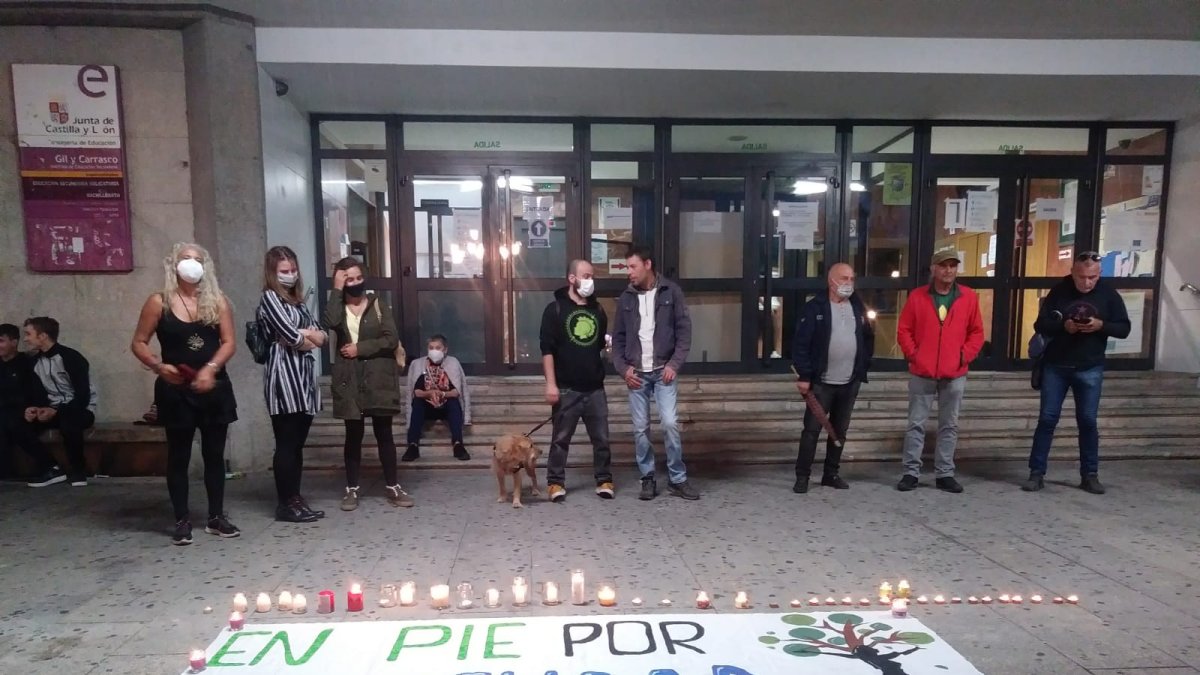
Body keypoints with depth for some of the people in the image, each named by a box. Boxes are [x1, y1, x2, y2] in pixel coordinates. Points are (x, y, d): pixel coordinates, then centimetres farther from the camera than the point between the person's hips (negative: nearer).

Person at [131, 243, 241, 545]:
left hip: (215, 387, 2)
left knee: (214, 453, 9)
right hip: (176, 390, -2)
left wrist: (210, 368, -18)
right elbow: (138, 343, 1)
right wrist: (160, 366, -17)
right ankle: (182, 520, 16)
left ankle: (216, 517, 19)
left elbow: (229, 342, -3)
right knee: (179, 455, 6)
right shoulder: (159, 302, -1)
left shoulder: (218, 301, 3)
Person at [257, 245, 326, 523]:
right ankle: (286, 503, 3)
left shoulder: (297, 300, 21)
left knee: (297, 444, 10)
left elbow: (321, 337, 13)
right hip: (284, 377, -8)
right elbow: (292, 337, -13)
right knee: (286, 444, -4)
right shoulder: (269, 298, -2)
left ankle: (295, 499, 16)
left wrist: (305, 334, -6)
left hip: (304, 376, 8)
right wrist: (310, 336, 6)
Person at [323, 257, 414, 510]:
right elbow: (331, 323, -19)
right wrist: (337, 289, -12)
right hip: (349, 379, 1)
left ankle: (392, 487, 13)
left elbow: (391, 340, -7)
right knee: (354, 434, 6)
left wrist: (359, 348, -12)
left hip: (378, 378, -1)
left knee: (384, 433, 5)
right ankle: (351, 489, 18)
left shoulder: (379, 304, 3)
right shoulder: (337, 307, 6)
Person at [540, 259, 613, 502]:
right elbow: (547, 349, -9)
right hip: (567, 389, -4)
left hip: (595, 388, 4)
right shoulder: (555, 309, -3)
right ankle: (555, 482, 17)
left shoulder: (598, 310, 11)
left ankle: (604, 480, 21)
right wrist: (551, 383, -14)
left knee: (601, 438, 7)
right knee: (561, 438, 5)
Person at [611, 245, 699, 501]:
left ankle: (677, 479, 7)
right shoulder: (626, 298, 7)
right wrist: (623, 368, -2)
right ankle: (648, 479, 17)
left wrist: (675, 364, -11)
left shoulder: (671, 291, 0)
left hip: (663, 371, -2)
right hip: (636, 373, 3)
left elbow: (684, 330, -2)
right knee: (640, 429, 4)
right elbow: (618, 337, 10)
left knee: (670, 423, -9)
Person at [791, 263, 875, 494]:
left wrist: (863, 366, 12)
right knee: (812, 429, -2)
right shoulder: (815, 307, -8)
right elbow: (801, 344, -12)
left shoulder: (858, 307, 9)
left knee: (840, 430, 12)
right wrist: (804, 376, -16)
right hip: (821, 382, -5)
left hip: (850, 383, 5)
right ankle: (802, 476, 6)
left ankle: (832, 473, 24)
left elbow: (869, 338, 20)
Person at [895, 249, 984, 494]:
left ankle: (945, 474, 19)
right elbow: (904, 330, 3)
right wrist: (912, 353, -7)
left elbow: (977, 332, 8)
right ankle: (911, 472, 11)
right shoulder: (917, 296, 0)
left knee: (949, 426, 9)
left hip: (955, 375, 1)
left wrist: (966, 355, -4)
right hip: (922, 374, -1)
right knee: (916, 424, 3)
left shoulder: (969, 297, 4)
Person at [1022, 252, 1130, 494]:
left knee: (1088, 421, 6)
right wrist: (1063, 325, -22)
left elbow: (1124, 328, 1)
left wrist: (1101, 325, -18)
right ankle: (1036, 473, 7)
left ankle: (1090, 475, 18)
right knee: (1047, 419, 1)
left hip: (1090, 369, 1)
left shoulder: (1109, 294, -1)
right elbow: (1040, 325, -3)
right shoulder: (1059, 291, -4)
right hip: (1055, 367, -1)